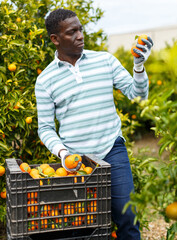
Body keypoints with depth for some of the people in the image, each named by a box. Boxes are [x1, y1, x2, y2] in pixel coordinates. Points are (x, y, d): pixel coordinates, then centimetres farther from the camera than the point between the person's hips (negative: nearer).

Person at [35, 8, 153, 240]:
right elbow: (45, 128, 4)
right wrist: (62, 153, -13)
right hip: (75, 158, 0)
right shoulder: (45, 80, 0)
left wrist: (139, 65, -15)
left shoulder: (105, 60, 3)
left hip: (112, 149, 1)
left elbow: (136, 93, 3)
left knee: (127, 216, -2)